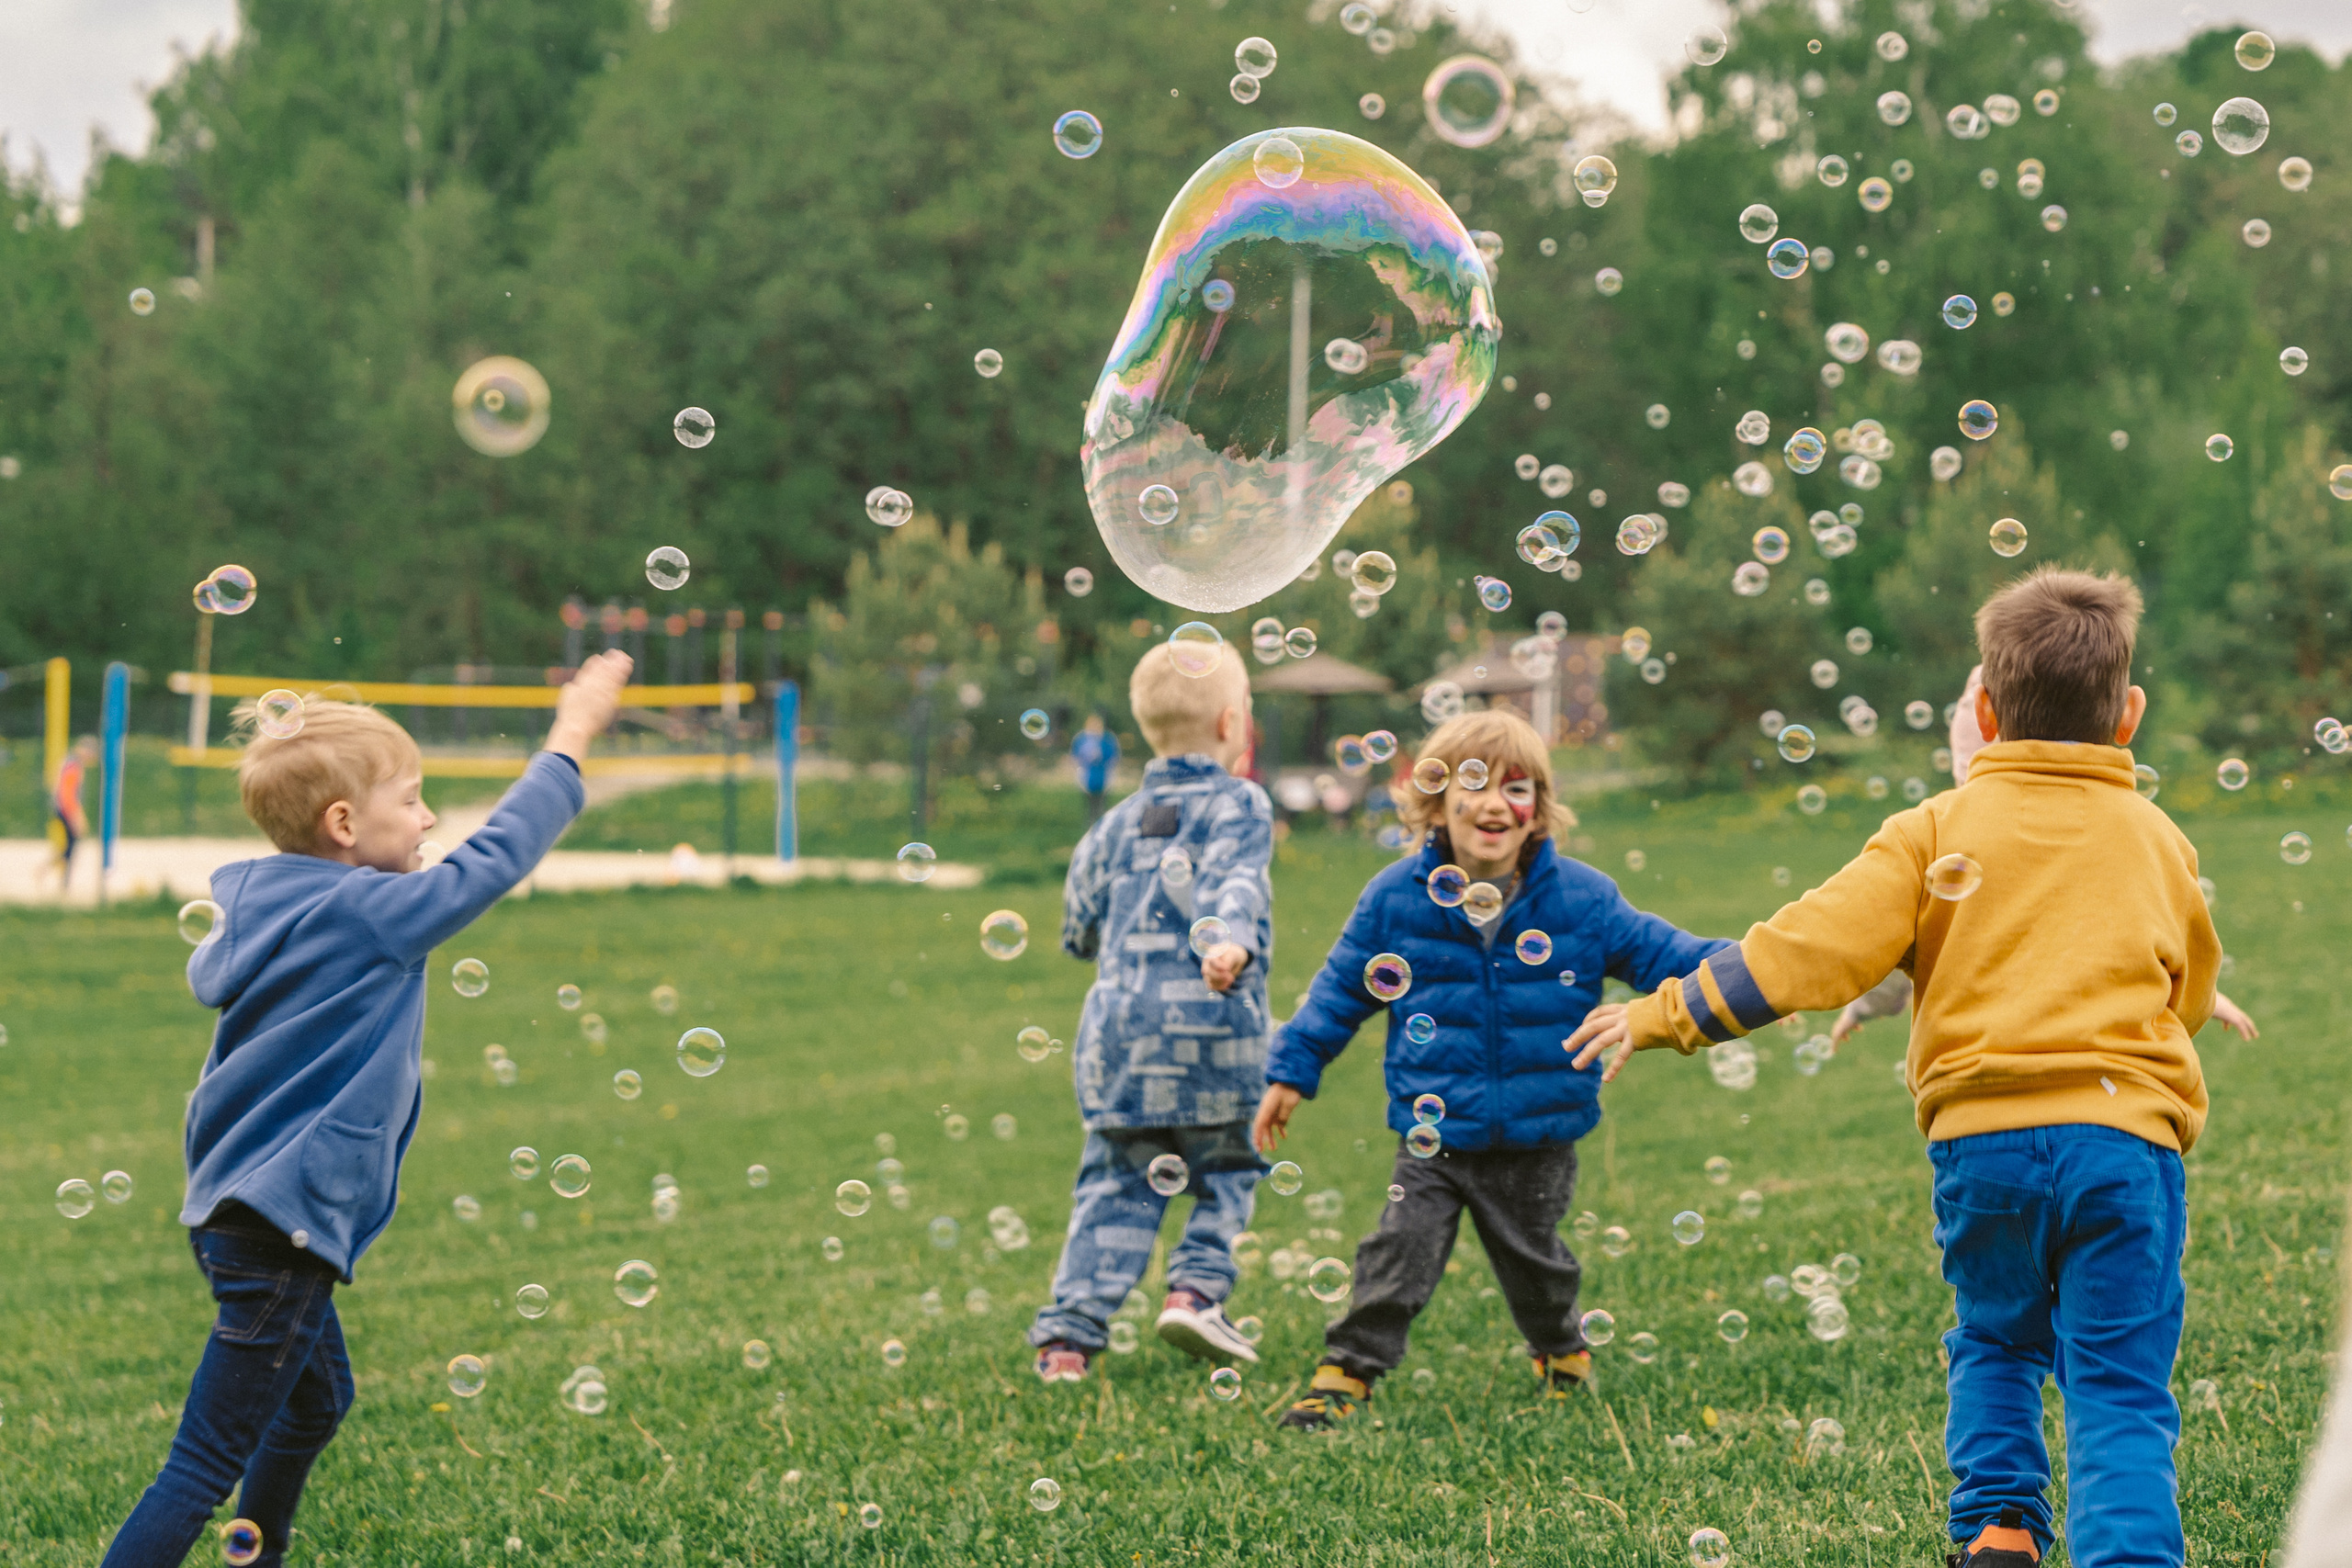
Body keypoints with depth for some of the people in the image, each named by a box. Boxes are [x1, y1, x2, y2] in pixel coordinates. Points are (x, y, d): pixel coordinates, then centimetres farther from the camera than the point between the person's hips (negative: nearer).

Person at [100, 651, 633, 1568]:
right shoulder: (369, 914, -17)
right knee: (208, 1465, -9)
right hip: (282, 1225, -10)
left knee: (317, 1402, 29)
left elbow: (205, 974, 26)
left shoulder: (260, 906, 6)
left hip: (241, 1209, 10)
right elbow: (494, 860, -11)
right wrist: (572, 737, -1)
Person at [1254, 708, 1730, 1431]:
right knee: (1396, 1259, -9)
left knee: (1536, 1262, 17)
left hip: (1539, 1141, 1)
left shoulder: (1582, 898, -7)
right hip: (1434, 1139, -1)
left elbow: (1659, 953, 0)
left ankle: (1563, 1349, 45)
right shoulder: (1395, 898, -7)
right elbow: (1341, 989, 4)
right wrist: (1292, 1071, 5)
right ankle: (1346, 1374, 1)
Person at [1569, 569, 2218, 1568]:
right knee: (2118, 1388, 0)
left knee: (1995, 1347, 23)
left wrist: (1665, 1015, 2)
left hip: (1983, 1136, 0)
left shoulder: (1939, 829, 4)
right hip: (2128, 1129, 0)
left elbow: (1818, 945, -5)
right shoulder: (2158, 841, 12)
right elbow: (2190, 994, 26)